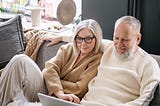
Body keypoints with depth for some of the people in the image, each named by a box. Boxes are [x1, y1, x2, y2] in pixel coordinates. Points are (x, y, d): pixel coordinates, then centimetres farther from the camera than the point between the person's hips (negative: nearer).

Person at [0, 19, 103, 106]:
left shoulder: (98, 59, -1)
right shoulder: (67, 49, 13)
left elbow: (79, 89, -8)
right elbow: (50, 69, -4)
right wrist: (60, 92, -21)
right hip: (45, 91, 5)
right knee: (21, 60, -20)